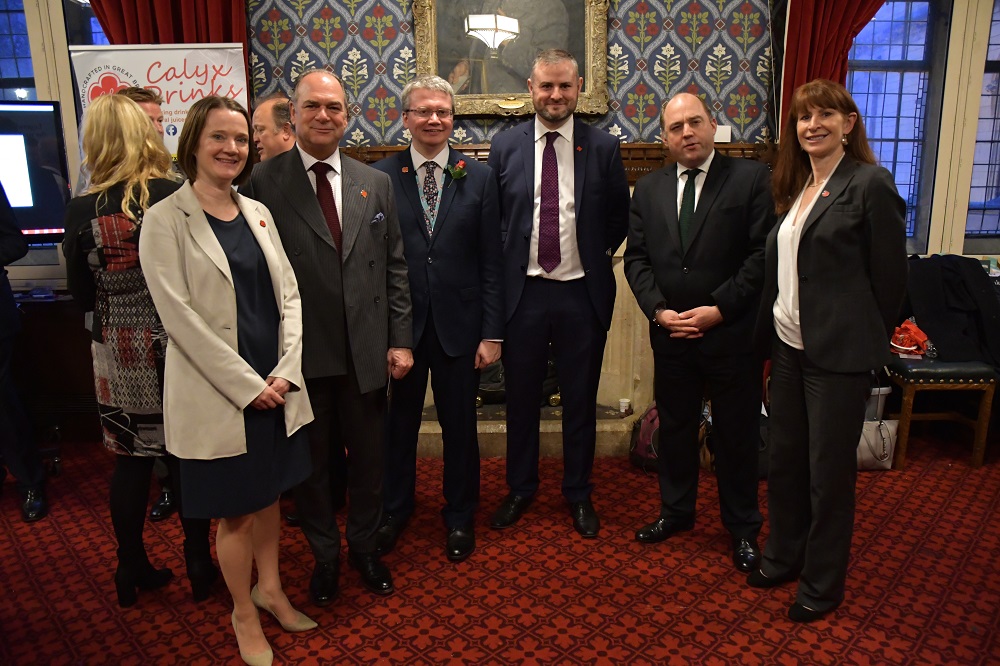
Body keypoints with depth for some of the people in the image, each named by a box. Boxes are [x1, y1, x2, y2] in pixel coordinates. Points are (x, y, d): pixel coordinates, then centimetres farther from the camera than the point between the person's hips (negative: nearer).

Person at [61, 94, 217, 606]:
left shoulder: (81, 211, -6)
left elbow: (81, 296, 1)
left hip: (117, 352, 2)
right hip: (178, 346, -1)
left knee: (130, 460, 14)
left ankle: (132, 570, 29)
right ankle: (198, 564, 25)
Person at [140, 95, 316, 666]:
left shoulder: (258, 213, 8)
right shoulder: (166, 221, -8)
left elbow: (288, 295, 6)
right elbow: (178, 315, -14)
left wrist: (286, 371, -6)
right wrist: (248, 384, -15)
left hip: (275, 385, 5)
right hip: (218, 394, -5)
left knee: (270, 494, 17)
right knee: (235, 510, 9)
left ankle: (270, 588, 39)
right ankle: (245, 614, 30)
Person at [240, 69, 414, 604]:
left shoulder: (375, 183, 6)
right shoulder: (264, 182, -5)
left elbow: (394, 268, 6)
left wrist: (400, 339, 2)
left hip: (366, 351, 3)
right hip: (301, 354, -2)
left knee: (368, 459, 16)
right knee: (311, 463, 15)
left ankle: (364, 547, 39)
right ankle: (324, 555, 37)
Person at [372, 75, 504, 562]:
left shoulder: (479, 177, 1)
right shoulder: (380, 177, -1)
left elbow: (491, 262, -1)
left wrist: (491, 333, -5)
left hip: (459, 323, 0)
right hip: (398, 323, 0)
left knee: (459, 425, 12)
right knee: (398, 423, 15)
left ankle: (459, 517, 34)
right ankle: (394, 509, 38)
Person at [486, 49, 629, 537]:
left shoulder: (603, 147, 1)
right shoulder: (505, 146, 3)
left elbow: (620, 218, 10)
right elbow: (492, 217, 9)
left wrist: (597, 256, 3)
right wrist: (505, 262, 2)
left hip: (583, 292, 0)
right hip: (523, 291, 1)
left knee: (580, 398, 11)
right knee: (521, 396, 12)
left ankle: (579, 493, 30)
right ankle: (520, 488, 31)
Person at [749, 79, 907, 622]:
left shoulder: (870, 185, -11)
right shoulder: (794, 188, 11)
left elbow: (890, 278, -8)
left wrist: (866, 344, 0)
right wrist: (768, 339, 9)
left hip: (838, 354, -7)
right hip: (788, 347, 7)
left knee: (829, 470, 7)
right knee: (784, 460, 16)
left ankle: (823, 582, 26)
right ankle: (783, 557, 36)